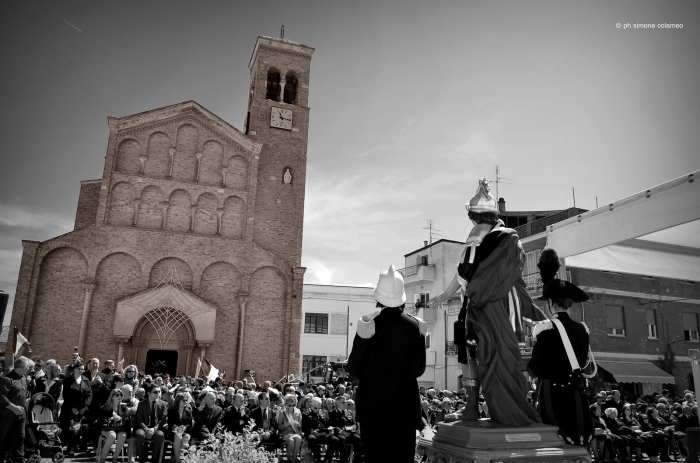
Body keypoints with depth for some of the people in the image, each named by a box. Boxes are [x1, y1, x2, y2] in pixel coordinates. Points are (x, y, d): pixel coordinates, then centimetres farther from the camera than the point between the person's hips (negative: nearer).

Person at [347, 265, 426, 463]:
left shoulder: (368, 325, -14)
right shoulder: (415, 326, -7)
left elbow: (353, 368, -5)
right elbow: (419, 368, 4)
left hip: (372, 404, -1)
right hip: (405, 407, 2)